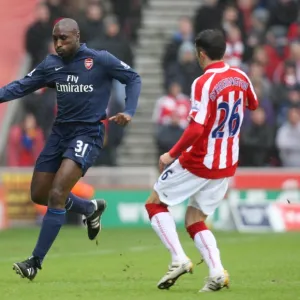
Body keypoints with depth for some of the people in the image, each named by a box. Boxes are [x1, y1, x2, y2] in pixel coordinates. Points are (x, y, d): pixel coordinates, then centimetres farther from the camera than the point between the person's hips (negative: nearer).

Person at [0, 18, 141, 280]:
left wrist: (129, 112, -10)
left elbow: (133, 79, 2)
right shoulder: (51, 65, 3)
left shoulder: (100, 60, -9)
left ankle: (36, 261, -13)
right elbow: (23, 86, 6)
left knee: (56, 195, -19)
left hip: (88, 134, -6)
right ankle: (91, 209, 37)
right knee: (39, 195, 10)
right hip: (60, 131, 6)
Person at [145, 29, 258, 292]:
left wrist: (171, 154, -17)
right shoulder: (240, 78, 2)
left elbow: (196, 128, -27)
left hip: (198, 162, -7)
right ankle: (216, 272, -7)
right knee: (194, 220, 15)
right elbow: (253, 105, 23)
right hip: (227, 165, 7)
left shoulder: (203, 83, -19)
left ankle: (179, 259, -5)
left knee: (155, 203, 11)